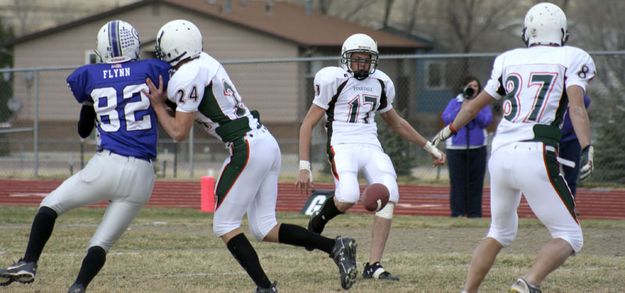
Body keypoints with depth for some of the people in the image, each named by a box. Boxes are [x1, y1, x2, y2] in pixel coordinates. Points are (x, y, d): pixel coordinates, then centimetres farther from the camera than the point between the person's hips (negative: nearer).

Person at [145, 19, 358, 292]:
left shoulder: (188, 77, -13)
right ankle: (336, 247, 1)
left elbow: (179, 132, -8)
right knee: (264, 228, 11)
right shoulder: (203, 61, 14)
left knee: (225, 226, 1)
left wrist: (157, 105, 3)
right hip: (267, 143, 9)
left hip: (248, 148, -9)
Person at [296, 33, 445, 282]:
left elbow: (396, 123, 30)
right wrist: (304, 168, -8)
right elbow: (308, 124, -1)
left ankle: (374, 265, -11)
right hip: (342, 146, -5)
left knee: (389, 196, -17)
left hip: (371, 146, 5)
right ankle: (320, 217, 6)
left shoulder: (380, 83, 14)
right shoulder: (334, 80, -2)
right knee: (347, 198, -31)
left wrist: (430, 148, 31)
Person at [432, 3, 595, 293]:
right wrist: (587, 149, -19)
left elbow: (475, 104, 27)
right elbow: (576, 106, -11)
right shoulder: (572, 59, 5)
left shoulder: (509, 60, 16)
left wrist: (449, 130, 43)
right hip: (535, 155, -5)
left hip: (501, 154, 5)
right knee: (569, 236, 2)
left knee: (500, 232, 25)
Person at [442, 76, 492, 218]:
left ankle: (474, 213, 3)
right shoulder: (454, 103, 8)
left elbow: (486, 121, -5)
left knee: (475, 182, 0)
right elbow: (447, 119, -4)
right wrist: (462, 107, -11)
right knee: (458, 182, -4)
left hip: (477, 148, 1)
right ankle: (457, 212, -2)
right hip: (456, 148, -1)